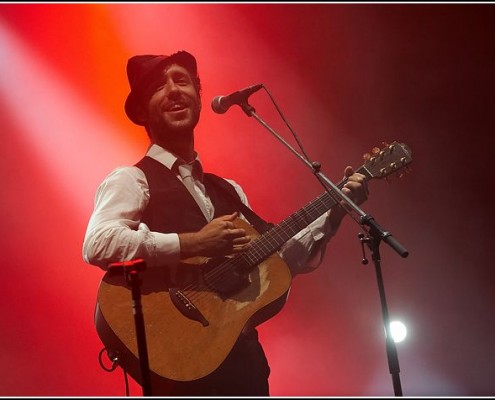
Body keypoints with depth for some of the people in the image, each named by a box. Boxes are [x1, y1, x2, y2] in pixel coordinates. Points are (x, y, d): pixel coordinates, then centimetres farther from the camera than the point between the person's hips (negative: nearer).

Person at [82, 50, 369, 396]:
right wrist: (193, 243, -21)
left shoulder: (229, 190, 18)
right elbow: (97, 244, -22)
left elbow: (281, 258, 19)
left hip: (243, 355, 7)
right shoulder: (132, 180, -4)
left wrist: (336, 209, 10)